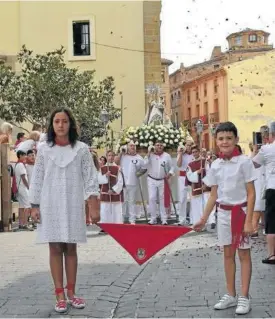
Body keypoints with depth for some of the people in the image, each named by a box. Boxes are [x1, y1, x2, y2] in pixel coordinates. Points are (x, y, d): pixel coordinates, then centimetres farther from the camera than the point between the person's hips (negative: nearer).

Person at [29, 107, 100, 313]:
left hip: (73, 204, 0)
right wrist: (35, 206, 0)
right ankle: (60, 295, 6)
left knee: (71, 249, 6)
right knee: (55, 249, 1)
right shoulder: (44, 149, 2)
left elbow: (90, 178, -1)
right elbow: (37, 179, 4)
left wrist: (94, 206, -8)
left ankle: (71, 293, 15)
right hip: (50, 204, 0)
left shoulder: (81, 149, 1)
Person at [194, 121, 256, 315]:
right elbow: (214, 195, 9)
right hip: (223, 213, 5)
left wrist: (249, 220, -17)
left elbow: (251, 194, -12)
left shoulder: (244, 162, -12)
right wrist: (204, 219, 8)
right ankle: (231, 295, 22)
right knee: (228, 254, 12)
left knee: (244, 254, 4)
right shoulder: (215, 165, 2)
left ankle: (244, 297, 10)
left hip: (240, 212, -5)